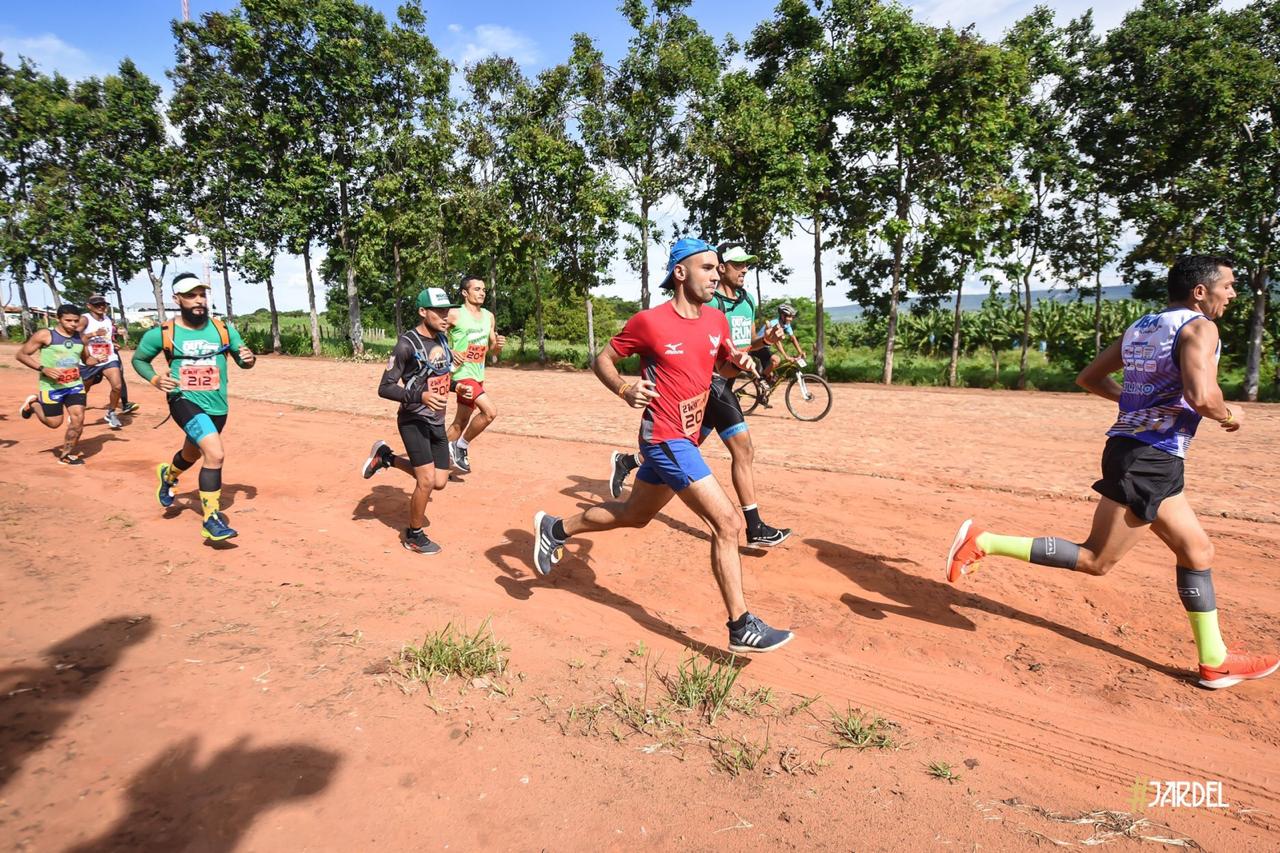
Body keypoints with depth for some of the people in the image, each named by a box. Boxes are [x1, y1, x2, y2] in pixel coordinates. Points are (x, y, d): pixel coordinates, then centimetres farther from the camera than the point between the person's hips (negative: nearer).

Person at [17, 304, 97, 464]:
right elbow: (21, 354, -6)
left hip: (75, 385, 4)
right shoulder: (45, 335, -11)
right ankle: (33, 403, 35)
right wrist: (43, 369, -20)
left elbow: (86, 359, 18)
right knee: (54, 423, 5)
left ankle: (66, 454, 9)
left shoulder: (80, 337, 4)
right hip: (51, 386, -4)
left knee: (78, 419, -7)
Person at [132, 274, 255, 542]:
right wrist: (155, 379, -11)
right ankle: (211, 520, -12)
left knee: (192, 454, 27)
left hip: (217, 405, 4)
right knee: (216, 454, -25)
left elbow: (242, 361, 8)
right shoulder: (162, 333, -7)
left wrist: (248, 358, -17)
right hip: (185, 400, -4)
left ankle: (168, 475, 65)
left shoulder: (223, 329, -2)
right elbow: (138, 359, 9)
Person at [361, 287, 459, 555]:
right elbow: (384, 388, -21)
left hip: (437, 422, 8)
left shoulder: (442, 338, 5)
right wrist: (421, 396, -33)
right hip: (414, 420, -7)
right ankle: (413, 536, 12)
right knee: (427, 481, -12)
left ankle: (387, 457, 28)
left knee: (440, 481, 9)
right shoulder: (407, 344, -18)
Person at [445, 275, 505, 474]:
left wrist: (498, 345, -5)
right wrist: (450, 352, -19)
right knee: (490, 411, -21)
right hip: (463, 374, -7)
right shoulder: (455, 314, -9)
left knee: (461, 422, 13)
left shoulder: (489, 316, 11)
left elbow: (493, 350, 17)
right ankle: (461, 446, -2)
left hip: (479, 375, 7)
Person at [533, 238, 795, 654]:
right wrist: (625, 389, -21)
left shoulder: (716, 320, 6)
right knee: (727, 522, -12)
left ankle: (555, 529, 41)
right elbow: (602, 359, -3)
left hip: (684, 439, 8)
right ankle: (742, 628, -2)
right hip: (666, 440, -8)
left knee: (634, 515, 23)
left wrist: (740, 360, -1)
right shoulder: (649, 322, -13)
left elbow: (726, 359, 23)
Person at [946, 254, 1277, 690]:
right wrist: (1228, 415, -4)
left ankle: (1214, 661, 27)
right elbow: (1201, 396, -24)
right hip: (1150, 459, -10)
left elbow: (1089, 377, 22)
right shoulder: (1199, 327, -9)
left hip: (1130, 448, 10)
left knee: (1197, 551, 18)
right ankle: (983, 542, -10)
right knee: (1096, 560, -5)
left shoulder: (1139, 328, 16)